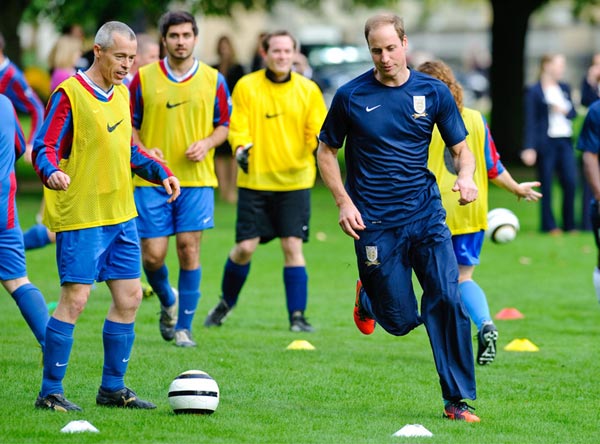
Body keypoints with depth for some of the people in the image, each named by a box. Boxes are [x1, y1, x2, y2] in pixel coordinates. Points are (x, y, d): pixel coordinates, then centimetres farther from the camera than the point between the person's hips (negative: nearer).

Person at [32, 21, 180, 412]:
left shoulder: (122, 94, 13)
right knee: (75, 299, -10)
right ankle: (50, 392, -2)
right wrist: (52, 173, -34)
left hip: (121, 214, 8)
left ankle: (113, 388, 18)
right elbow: (44, 148, -15)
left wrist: (160, 172, 14)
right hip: (80, 218, -8)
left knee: (129, 298, 7)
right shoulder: (69, 94, -11)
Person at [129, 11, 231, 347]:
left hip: (197, 179, 0)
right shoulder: (143, 78, 2)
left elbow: (224, 125, 12)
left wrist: (207, 143, -9)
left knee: (189, 249, -5)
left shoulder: (213, 80, 4)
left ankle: (184, 327, 5)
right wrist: (143, 150, -11)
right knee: (153, 254, -3)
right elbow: (129, 124, 8)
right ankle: (167, 301, 29)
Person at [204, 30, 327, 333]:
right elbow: (237, 127, -2)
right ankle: (226, 303, 23)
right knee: (245, 247, -2)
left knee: (292, 246, -7)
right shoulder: (246, 87, 0)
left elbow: (318, 130, 3)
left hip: (295, 180, 1)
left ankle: (297, 316, -1)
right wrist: (242, 148, -23)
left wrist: (321, 146, -19)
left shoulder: (308, 90, 4)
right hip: (255, 179, -1)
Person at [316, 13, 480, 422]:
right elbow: (326, 152, 8)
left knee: (448, 298, -16)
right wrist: (344, 202, -5)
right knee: (401, 322, 1)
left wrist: (466, 176, -15)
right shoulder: (351, 96, -2)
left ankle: (457, 401, -6)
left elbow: (461, 147, 8)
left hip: (426, 215, 1)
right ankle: (368, 296, 39)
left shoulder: (434, 92, 2)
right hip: (375, 224, -1)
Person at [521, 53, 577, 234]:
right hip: (546, 143, -5)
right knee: (546, 185, 0)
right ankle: (549, 226, 9)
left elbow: (573, 112, 18)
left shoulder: (565, 88, 14)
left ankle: (569, 224, 10)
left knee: (571, 182, -1)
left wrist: (565, 110, -6)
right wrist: (529, 148, -13)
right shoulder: (534, 91, -3)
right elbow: (530, 121, -7)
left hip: (565, 142, 5)